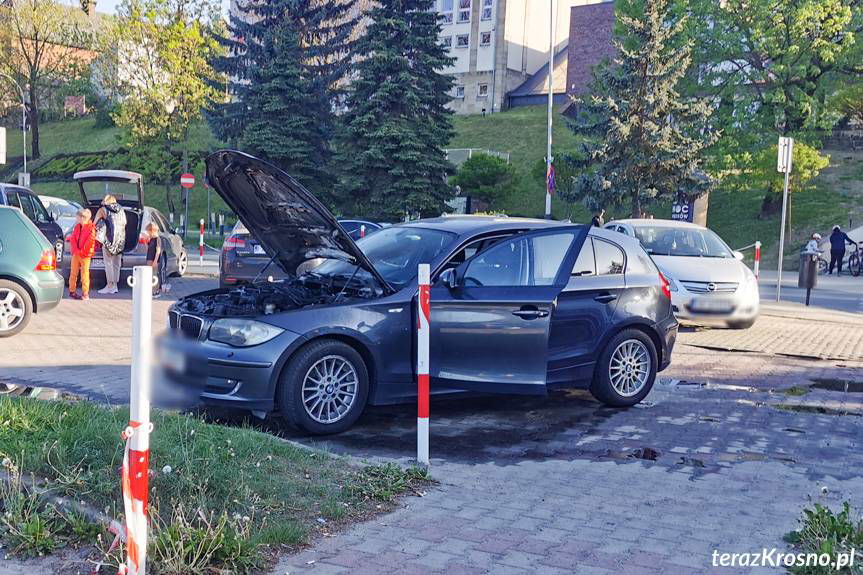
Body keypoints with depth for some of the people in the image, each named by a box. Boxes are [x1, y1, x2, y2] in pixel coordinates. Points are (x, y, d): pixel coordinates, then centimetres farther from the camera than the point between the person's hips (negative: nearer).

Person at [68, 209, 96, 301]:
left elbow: (90, 241, -13)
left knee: (84, 273, -4)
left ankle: (85, 294, 1)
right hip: (76, 253, 6)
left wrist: (82, 251, -12)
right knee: (73, 273, 11)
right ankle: (72, 291, 22)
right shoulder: (77, 226, 10)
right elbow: (73, 238, 8)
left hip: (85, 255, -6)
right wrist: (76, 250, -5)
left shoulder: (91, 227, -10)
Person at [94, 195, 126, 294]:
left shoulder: (102, 210, 0)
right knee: (116, 264, 9)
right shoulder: (121, 210, 13)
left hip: (109, 239, -5)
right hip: (120, 239, 5)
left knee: (108, 263, -2)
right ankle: (115, 285, 11)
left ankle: (110, 285, -4)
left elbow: (94, 224, 2)